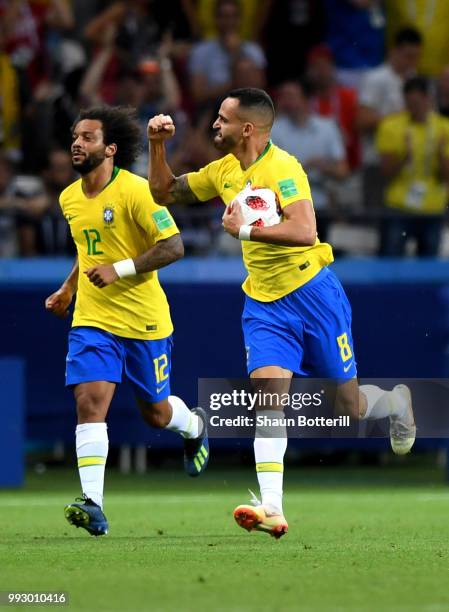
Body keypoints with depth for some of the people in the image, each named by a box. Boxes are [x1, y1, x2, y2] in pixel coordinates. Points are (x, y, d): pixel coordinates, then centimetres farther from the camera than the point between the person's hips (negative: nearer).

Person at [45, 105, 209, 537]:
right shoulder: (69, 198, 7)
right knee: (89, 401, -16)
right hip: (92, 319, 4)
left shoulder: (135, 191, -15)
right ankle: (92, 504, -21)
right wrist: (68, 289, 17)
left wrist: (120, 269, -24)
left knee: (155, 413, 11)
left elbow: (173, 247, -16)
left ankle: (193, 426, 48)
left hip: (143, 320, -4)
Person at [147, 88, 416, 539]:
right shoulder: (223, 171, 5)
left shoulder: (281, 167, -18)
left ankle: (396, 403, 40)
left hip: (311, 294, -6)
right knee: (267, 392, -15)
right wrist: (157, 146, 3)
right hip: (263, 303, 6)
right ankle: (271, 508, -22)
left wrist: (245, 230, -27)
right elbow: (164, 192, 17)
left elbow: (304, 232, -30)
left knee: (348, 408, 4)